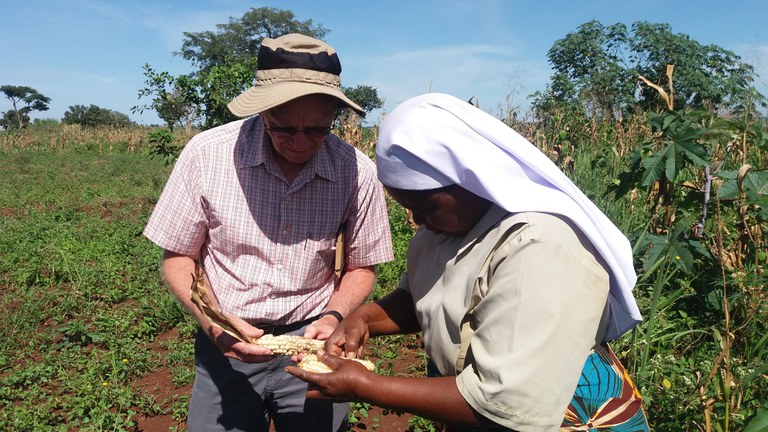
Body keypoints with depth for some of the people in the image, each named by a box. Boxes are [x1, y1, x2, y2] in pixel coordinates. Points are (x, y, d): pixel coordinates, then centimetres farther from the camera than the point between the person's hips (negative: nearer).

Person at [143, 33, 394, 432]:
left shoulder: (357, 172, -14)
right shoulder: (206, 154, -15)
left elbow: (360, 267, 0)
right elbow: (177, 258, -5)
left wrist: (333, 317, -18)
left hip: (311, 340, 1)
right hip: (227, 341, 0)